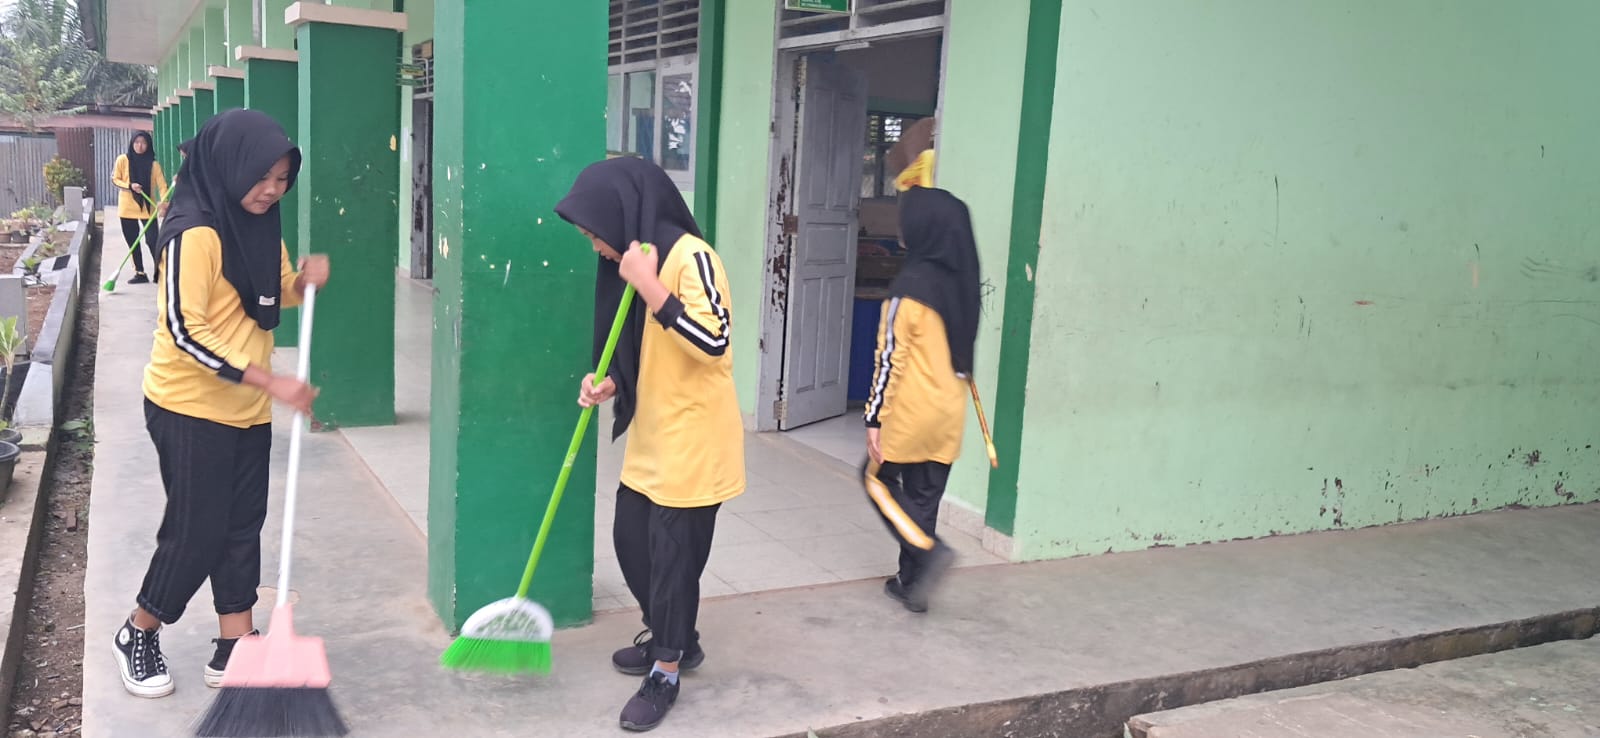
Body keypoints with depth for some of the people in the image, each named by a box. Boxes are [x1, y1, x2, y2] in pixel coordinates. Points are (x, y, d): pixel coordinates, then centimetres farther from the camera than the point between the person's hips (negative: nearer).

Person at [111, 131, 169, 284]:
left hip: (147, 208, -2)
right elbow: (115, 179, 4)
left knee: (152, 240, -12)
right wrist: (129, 186, -16)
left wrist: (164, 202, -28)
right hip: (128, 208, 2)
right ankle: (140, 273, 18)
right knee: (133, 242, 8)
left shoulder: (153, 164, -4)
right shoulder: (123, 160, 0)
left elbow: (162, 185, -11)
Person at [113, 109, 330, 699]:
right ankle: (138, 638, 24)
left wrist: (304, 282, -4)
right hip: (190, 408, -7)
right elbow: (184, 330, -23)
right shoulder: (195, 234, -19)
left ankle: (234, 653, 19)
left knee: (241, 529, 9)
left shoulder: (264, 227, 6)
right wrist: (269, 380, -27)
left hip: (248, 410, 7)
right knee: (196, 533, 1)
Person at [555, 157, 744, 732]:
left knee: (674, 552, 0)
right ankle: (672, 638, 36)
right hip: (651, 434, 9)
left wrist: (649, 286, -30)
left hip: (693, 438, -9)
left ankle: (666, 672, 17)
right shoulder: (634, 262, 8)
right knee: (630, 538, 16)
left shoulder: (690, 258, -19)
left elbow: (712, 340, -30)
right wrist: (610, 385, -1)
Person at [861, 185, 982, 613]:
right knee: (924, 494, 14)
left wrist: (875, 418, -11)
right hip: (949, 409, 6)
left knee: (879, 479, 12)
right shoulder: (961, 281, 5)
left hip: (912, 410, -6)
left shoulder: (911, 284, -16)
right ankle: (912, 580, 19)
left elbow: (891, 358, -15)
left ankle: (929, 550, -5)